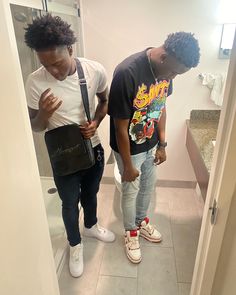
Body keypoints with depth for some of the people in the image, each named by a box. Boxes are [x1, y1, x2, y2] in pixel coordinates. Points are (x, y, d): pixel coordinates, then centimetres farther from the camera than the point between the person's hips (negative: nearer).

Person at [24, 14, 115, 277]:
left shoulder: (95, 70, -14)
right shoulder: (35, 82, -18)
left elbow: (105, 101, 4)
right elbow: (34, 127, -9)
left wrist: (96, 122, -15)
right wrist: (44, 113, -31)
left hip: (93, 149, 3)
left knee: (90, 193, 25)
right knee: (70, 204, 16)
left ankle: (91, 226, 57)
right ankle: (75, 244, 45)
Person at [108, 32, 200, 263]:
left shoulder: (166, 69, -8)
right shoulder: (126, 74, -31)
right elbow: (120, 127, -25)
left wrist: (162, 144, 8)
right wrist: (128, 165, -16)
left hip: (151, 144, 7)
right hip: (129, 148, -6)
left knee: (148, 186, 23)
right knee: (130, 191, 13)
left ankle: (141, 221, 50)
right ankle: (130, 233, 40)